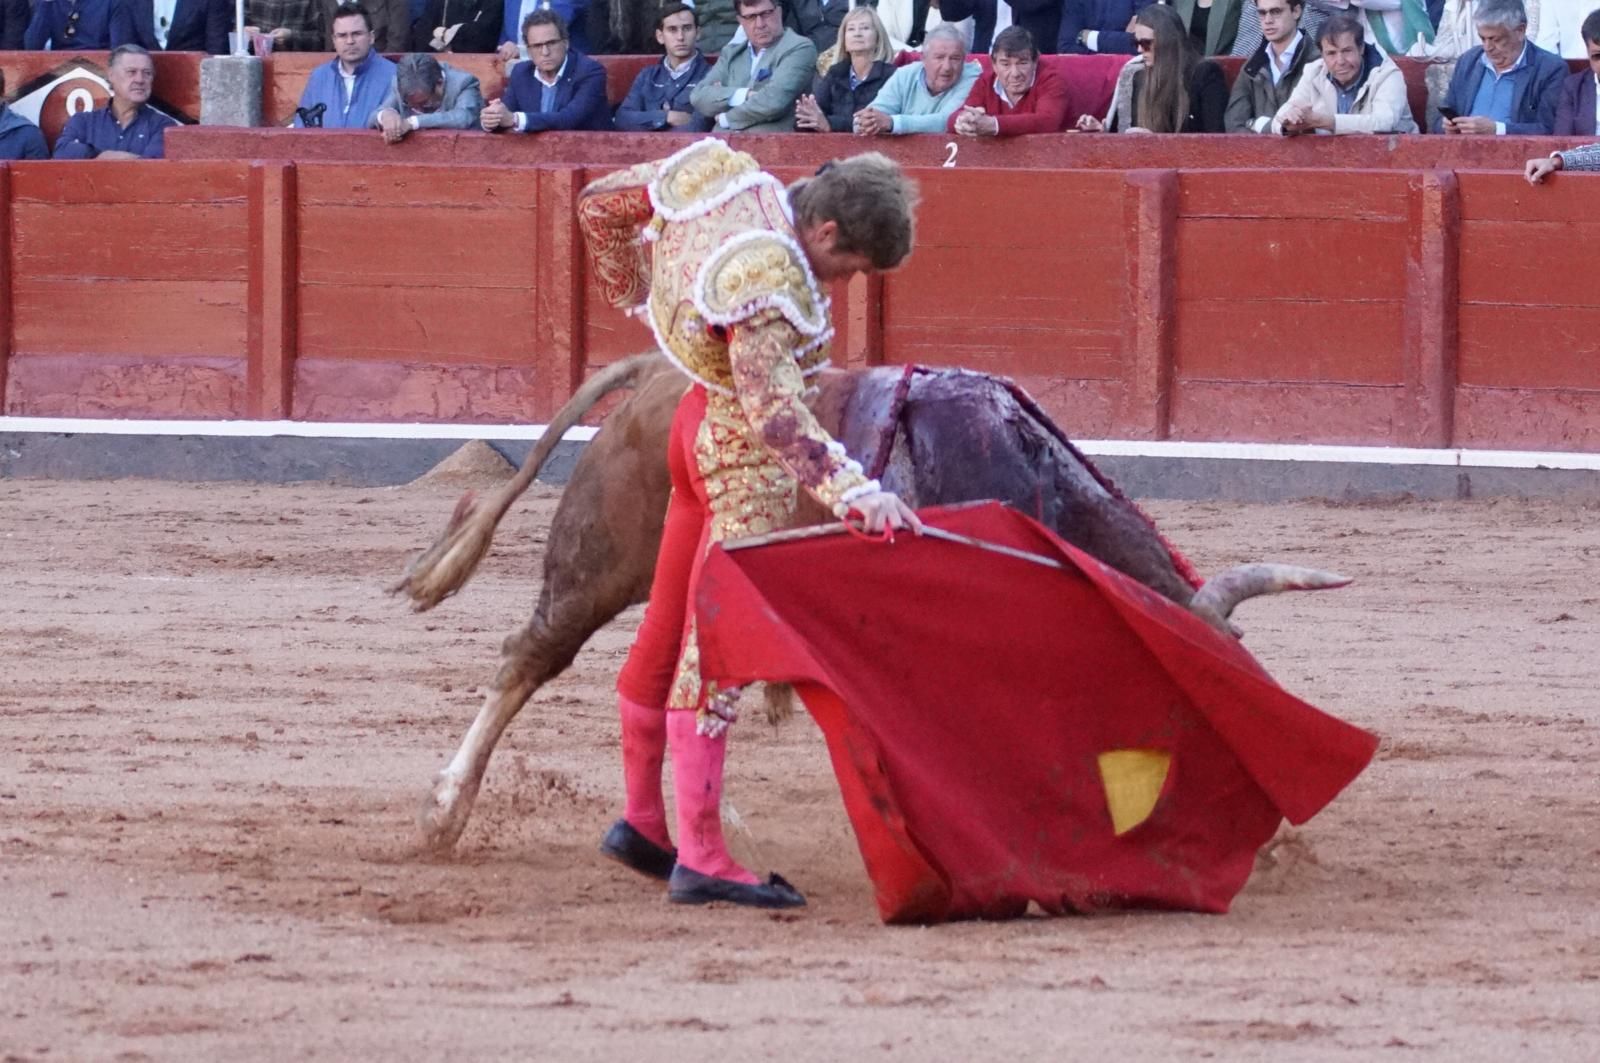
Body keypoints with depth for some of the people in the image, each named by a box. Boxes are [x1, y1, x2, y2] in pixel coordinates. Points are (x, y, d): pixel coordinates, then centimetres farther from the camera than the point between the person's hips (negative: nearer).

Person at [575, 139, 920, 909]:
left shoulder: (723, 174, -5)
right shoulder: (772, 283, -29)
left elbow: (601, 205, 9)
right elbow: (776, 412, -36)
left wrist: (639, 298, 23)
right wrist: (858, 492, -43)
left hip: (700, 425, 10)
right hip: (744, 460, -10)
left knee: (668, 629, 18)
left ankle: (641, 821, 31)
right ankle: (700, 858, -6)